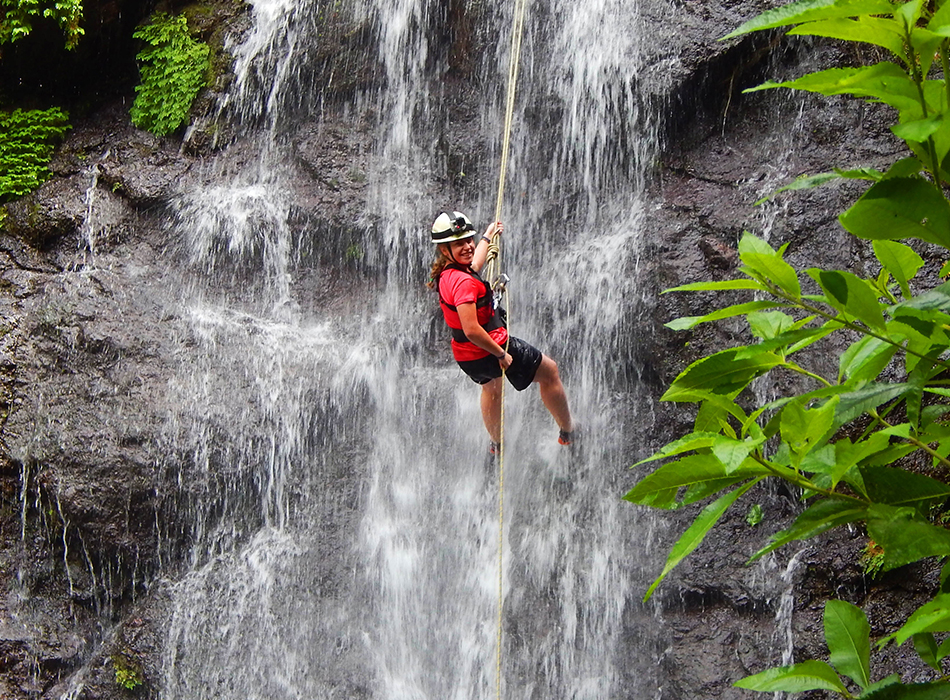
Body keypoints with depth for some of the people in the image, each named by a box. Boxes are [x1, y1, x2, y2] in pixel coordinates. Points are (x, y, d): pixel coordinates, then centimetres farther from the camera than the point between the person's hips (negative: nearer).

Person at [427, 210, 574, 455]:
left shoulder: (444, 274, -3)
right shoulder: (462, 281, -32)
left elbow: (474, 264, 22)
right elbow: (472, 330, -36)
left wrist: (487, 237, 39)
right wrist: (501, 355, -23)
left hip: (465, 356, 9)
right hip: (489, 349, -9)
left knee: (490, 387, 40)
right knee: (549, 371, 16)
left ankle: (496, 444, 59)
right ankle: (568, 431, 30)